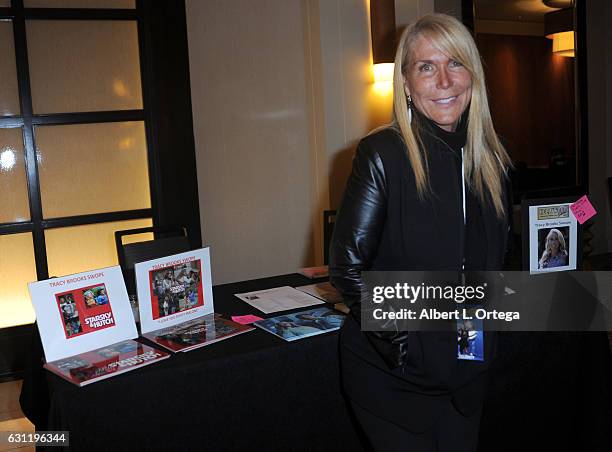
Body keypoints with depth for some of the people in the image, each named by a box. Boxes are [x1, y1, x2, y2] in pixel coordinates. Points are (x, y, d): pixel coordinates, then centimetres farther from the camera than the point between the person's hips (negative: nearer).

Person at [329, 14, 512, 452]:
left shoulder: (492, 160, 2)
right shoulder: (382, 153, -15)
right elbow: (348, 267, -17)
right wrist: (404, 345, -18)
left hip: (465, 371, 6)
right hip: (391, 376, -5)